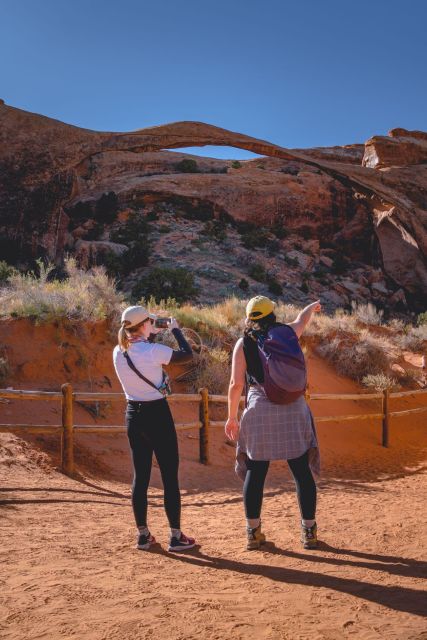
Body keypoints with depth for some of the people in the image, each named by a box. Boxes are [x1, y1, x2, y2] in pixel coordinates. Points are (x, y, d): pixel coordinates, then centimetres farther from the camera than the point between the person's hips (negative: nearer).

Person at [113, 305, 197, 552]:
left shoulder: (118, 353, 1)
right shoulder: (153, 351, -19)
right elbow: (188, 355, -9)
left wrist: (151, 336, 22)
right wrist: (175, 330, 4)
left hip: (134, 414, 7)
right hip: (157, 414, -6)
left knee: (141, 475, 13)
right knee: (170, 475, 3)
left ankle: (143, 534, 19)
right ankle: (176, 536, 8)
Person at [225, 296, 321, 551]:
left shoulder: (243, 343, 2)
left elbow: (236, 384, -2)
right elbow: (302, 319, 30)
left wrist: (232, 417, 7)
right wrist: (313, 307, 52)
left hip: (259, 412, 0)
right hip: (293, 410, 1)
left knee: (255, 472, 8)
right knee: (302, 472, 6)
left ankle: (254, 532, 12)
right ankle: (309, 531, 11)